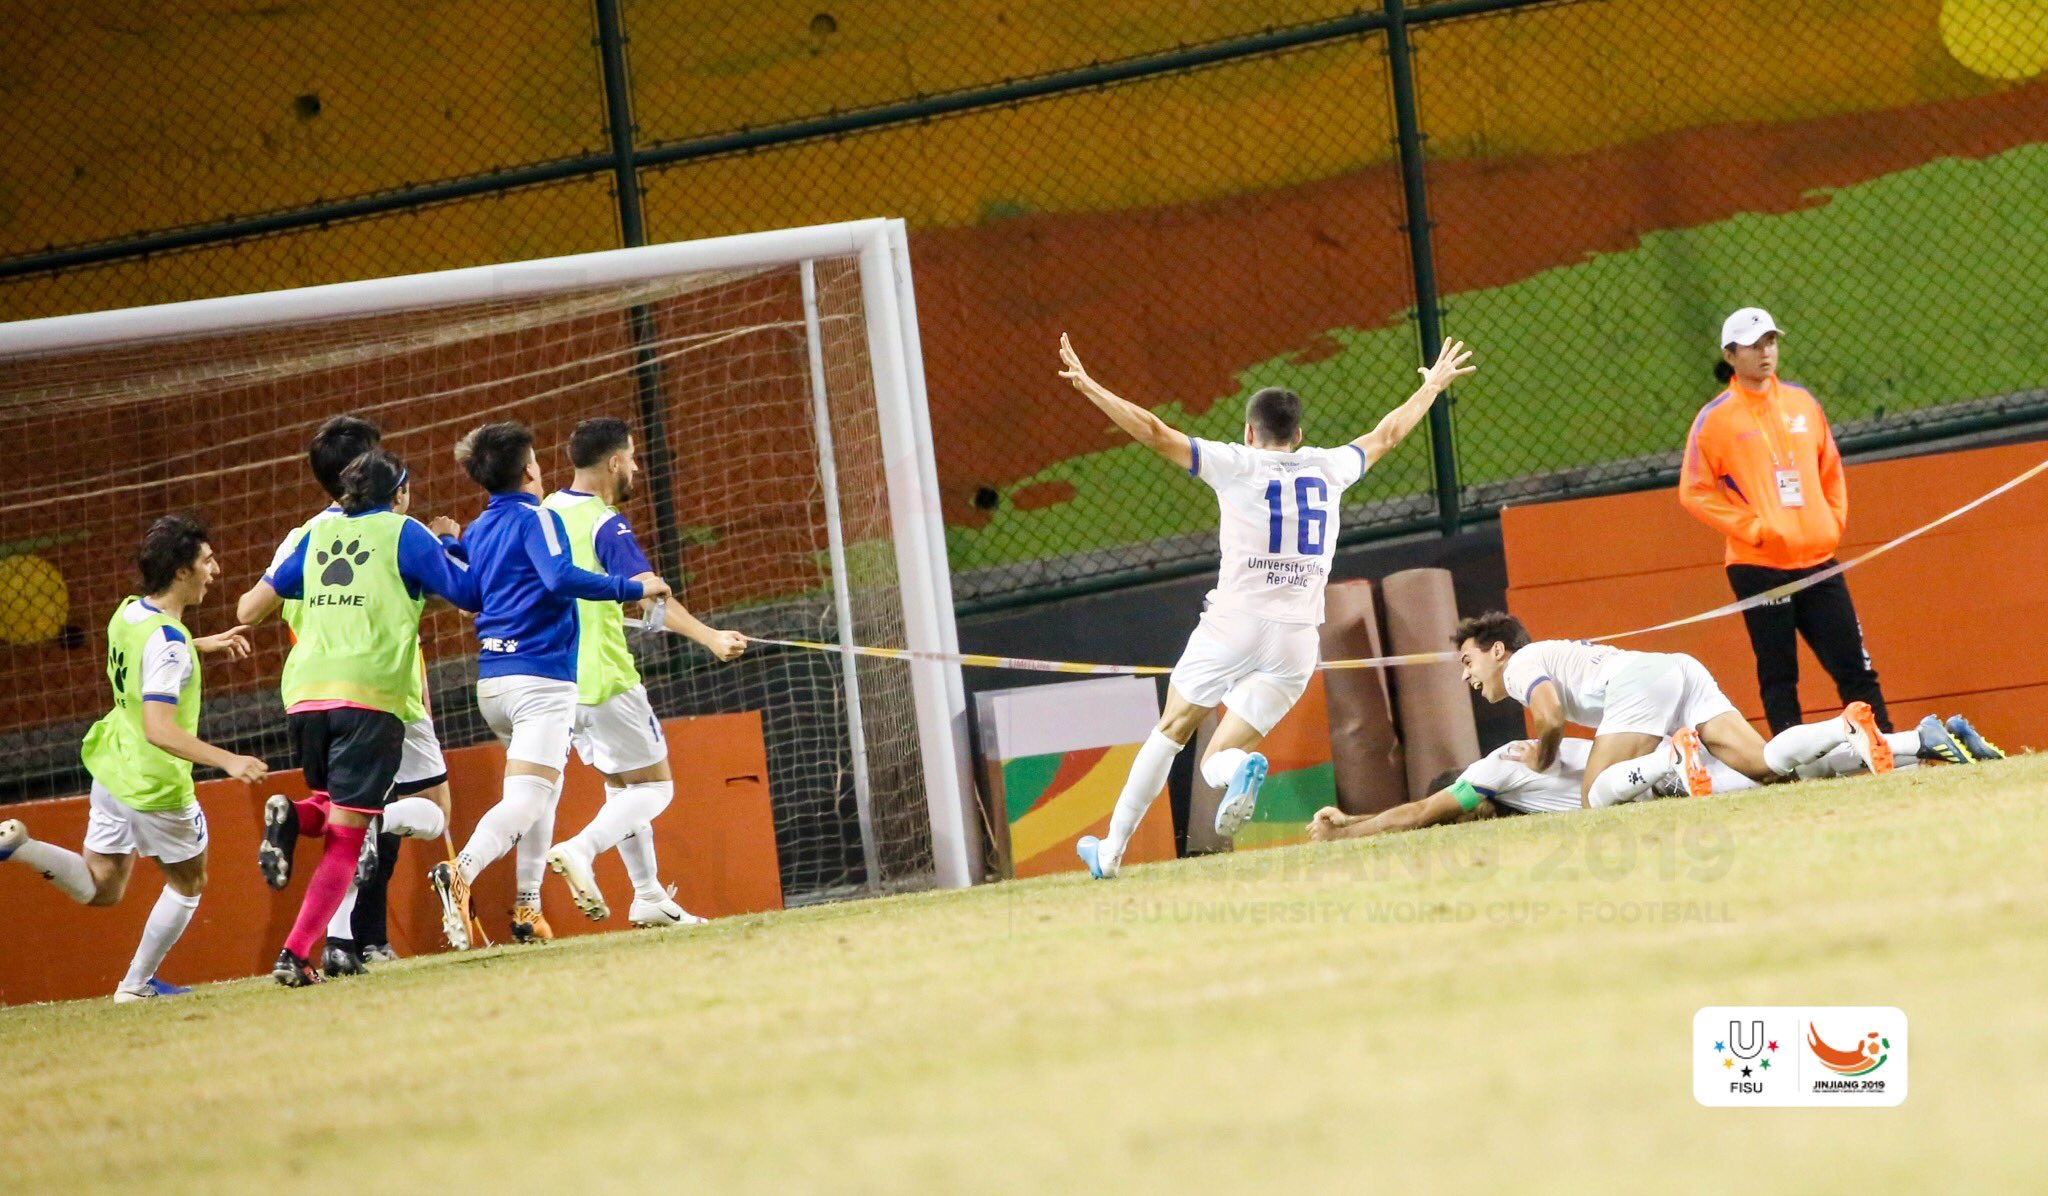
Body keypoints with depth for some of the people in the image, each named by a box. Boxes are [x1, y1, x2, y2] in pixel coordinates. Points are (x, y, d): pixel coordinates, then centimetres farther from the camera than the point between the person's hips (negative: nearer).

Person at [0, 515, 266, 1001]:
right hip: (155, 786, -7)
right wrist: (228, 760, -37)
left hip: (111, 772, 7)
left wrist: (202, 647, 17)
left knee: (99, 889, 18)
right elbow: (159, 728, -34)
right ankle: (137, 985, 23)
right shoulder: (167, 639, -26)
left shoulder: (127, 613, 0)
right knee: (188, 884, 17)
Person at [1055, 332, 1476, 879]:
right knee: (1215, 761, 8)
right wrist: (1433, 386, 47)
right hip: (1297, 641, 3)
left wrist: (1087, 386, 6)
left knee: (1171, 732, 14)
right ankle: (1237, 768, -30)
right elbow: (1387, 433, 30)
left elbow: (1155, 432, -1)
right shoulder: (1328, 468, 13)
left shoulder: (1235, 464, 2)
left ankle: (1112, 849, 4)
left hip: (1234, 624, -3)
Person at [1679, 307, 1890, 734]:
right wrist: (1752, 527, -11)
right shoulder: (1716, 418, -2)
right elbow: (1694, 491, -5)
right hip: (1759, 567, -4)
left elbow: (1831, 469, 21)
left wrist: (1835, 521, 8)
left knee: (1855, 667, 3)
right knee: (1778, 675, -1)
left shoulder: (1802, 402, 12)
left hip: (1818, 560, 4)